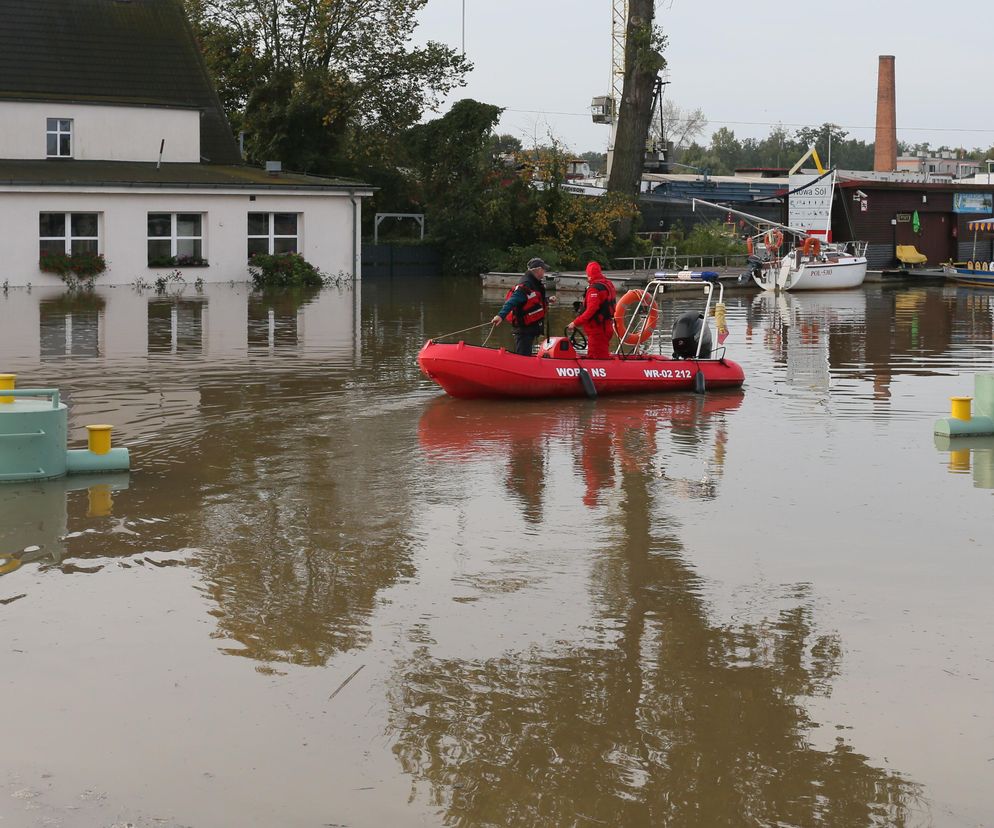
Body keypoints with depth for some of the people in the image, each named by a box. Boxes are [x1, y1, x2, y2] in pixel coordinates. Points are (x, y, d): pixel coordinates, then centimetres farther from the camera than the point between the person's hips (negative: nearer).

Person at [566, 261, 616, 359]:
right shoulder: (609, 284, 11)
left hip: (597, 329, -10)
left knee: (600, 357, -7)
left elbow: (590, 311, -25)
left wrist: (575, 323, -20)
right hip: (606, 327, 10)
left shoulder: (595, 289, -19)